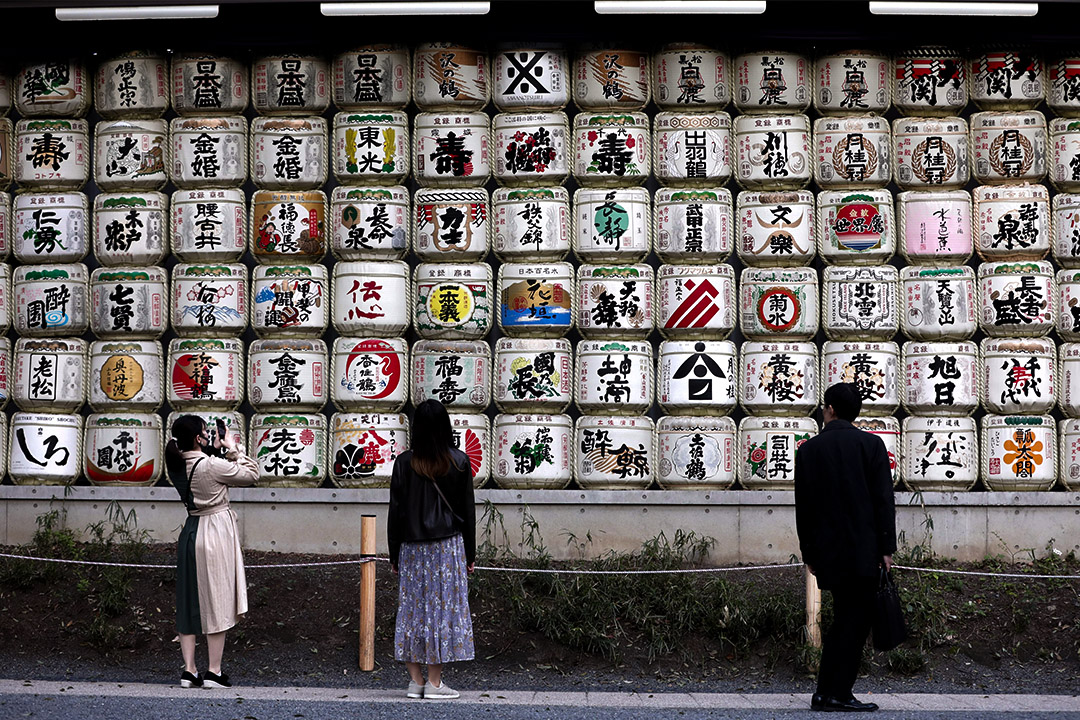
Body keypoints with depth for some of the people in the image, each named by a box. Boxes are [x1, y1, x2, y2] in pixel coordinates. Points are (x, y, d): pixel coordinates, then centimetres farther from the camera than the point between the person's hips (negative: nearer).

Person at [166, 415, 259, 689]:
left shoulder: (178, 466, 3)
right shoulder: (211, 466, -18)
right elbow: (252, 474, -8)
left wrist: (215, 450, 12)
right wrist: (234, 448, 0)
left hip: (191, 531, 7)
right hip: (216, 532, -7)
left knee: (189, 603, 10)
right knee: (216, 601, 1)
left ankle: (189, 670, 11)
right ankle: (214, 671, 5)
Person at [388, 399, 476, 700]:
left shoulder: (404, 463, -3)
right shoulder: (459, 461, -4)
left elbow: (396, 511, 0)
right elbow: (468, 510, 1)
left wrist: (394, 554, 9)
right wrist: (470, 553, 9)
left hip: (412, 549, 1)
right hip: (448, 547, -1)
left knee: (412, 607, 7)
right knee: (443, 607, 3)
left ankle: (415, 680, 10)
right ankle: (434, 682, 4)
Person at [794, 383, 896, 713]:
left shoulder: (808, 450, 5)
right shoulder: (871, 444, -2)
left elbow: (803, 507, 7)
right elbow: (883, 499, -7)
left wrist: (809, 553, 13)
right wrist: (886, 547, -3)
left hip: (828, 550, 4)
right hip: (863, 549, -4)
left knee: (844, 618, 14)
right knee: (855, 619, 0)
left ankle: (826, 692, 14)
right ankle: (837, 693, -3)